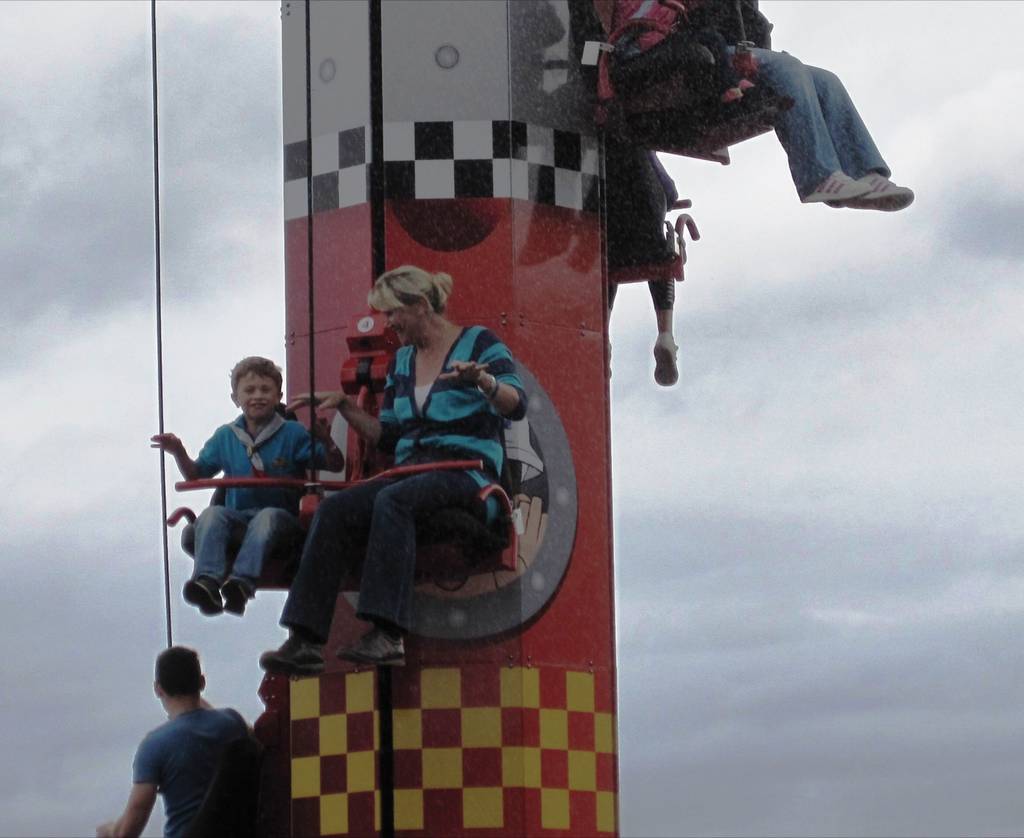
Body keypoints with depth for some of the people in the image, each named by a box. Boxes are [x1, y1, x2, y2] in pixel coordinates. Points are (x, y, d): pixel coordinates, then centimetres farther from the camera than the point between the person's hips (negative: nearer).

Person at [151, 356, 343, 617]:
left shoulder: (293, 434, 6)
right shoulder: (225, 437, 16)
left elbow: (336, 466, 2)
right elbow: (196, 475, 21)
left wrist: (326, 441, -19)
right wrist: (179, 453, 2)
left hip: (282, 516, -3)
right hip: (239, 519, 3)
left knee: (267, 516, -37)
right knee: (211, 514, -28)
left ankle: (243, 581, -58)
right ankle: (208, 581, -50)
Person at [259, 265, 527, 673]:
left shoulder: (479, 343, 1)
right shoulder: (402, 360, 21)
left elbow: (517, 406, -13)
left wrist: (483, 381, -31)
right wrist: (344, 405, 13)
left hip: (467, 469, -6)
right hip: (411, 469, 6)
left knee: (392, 500, -37)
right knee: (334, 509, -22)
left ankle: (387, 634, -48)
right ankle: (305, 640, -32)